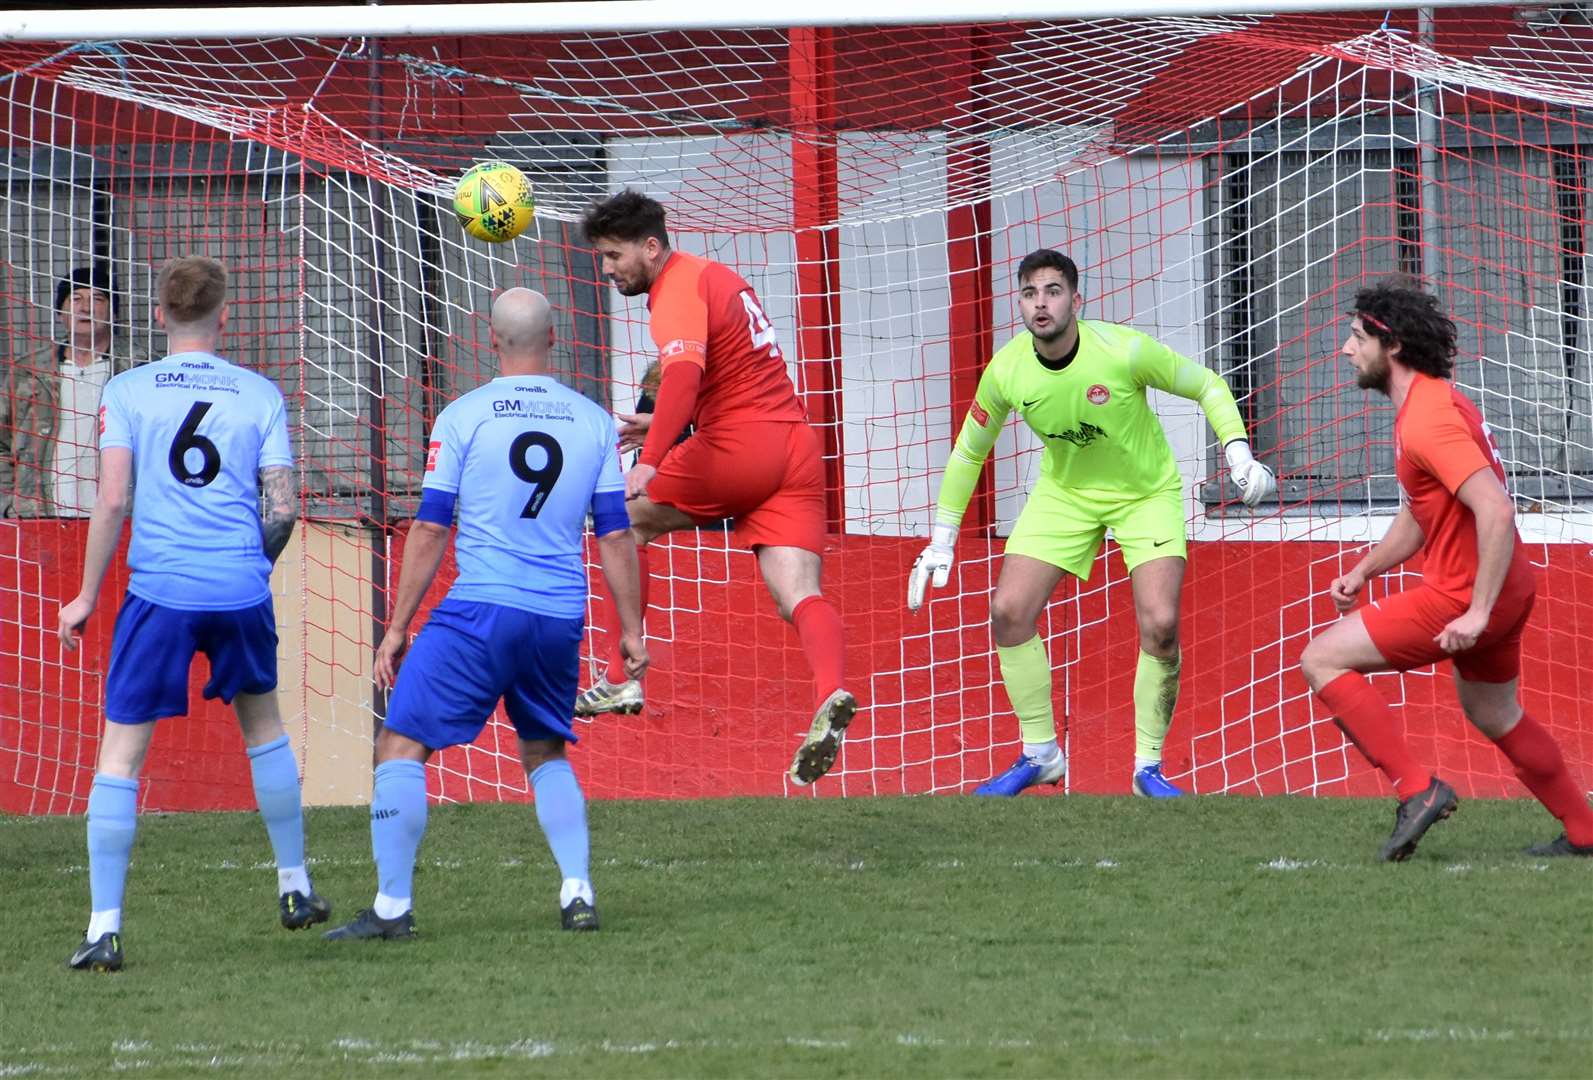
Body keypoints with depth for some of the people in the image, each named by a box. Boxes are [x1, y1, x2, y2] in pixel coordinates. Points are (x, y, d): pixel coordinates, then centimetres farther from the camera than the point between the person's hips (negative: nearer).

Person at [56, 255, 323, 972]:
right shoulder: (260, 395, 5)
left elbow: (112, 499, -6)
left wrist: (86, 596, 1)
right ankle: (294, 887, 33)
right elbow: (283, 509, 2)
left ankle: (105, 927, -8)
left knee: (121, 750, 1)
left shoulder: (127, 392, 1)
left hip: (159, 590, -2)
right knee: (263, 724, 25)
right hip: (241, 591, 2)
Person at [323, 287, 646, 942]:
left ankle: (392, 907, -6)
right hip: (561, 619, 4)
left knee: (402, 746, 1)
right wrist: (631, 631, 14)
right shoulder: (593, 422, 7)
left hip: (482, 610, -4)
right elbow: (615, 535, 8)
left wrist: (397, 628, 3)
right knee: (546, 753, 23)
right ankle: (578, 895, 9)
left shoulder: (463, 418, -2)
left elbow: (430, 530, -2)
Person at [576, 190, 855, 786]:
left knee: (625, 519, 12)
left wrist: (651, 461, -36)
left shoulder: (678, 290, -7)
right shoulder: (713, 275, 22)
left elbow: (685, 375, -27)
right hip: (795, 444, 8)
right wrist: (661, 427, 31)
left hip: (739, 448, -8)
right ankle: (830, 694, -35)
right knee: (798, 596, -6)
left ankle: (621, 681, 10)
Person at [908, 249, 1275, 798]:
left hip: (1147, 492, -3)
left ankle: (1149, 766, 0)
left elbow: (1208, 387, -12)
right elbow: (968, 452, 0)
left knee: (1160, 625, -18)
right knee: (1008, 612, -10)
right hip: (1064, 493, 3)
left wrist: (1239, 454, -26)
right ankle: (1040, 753, 8)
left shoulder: (1122, 351, -27)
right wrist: (941, 543, 1)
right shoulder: (1007, 370, -17)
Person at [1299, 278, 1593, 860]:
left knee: (1322, 660, -7)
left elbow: (1497, 511, -32)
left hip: (1464, 594, -10)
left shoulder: (1428, 419, -22)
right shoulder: (1434, 400, 11)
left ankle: (1417, 789, -11)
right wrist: (1363, 571, 13)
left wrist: (1477, 613, -31)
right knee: (1494, 715, 28)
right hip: (1503, 590, 10)